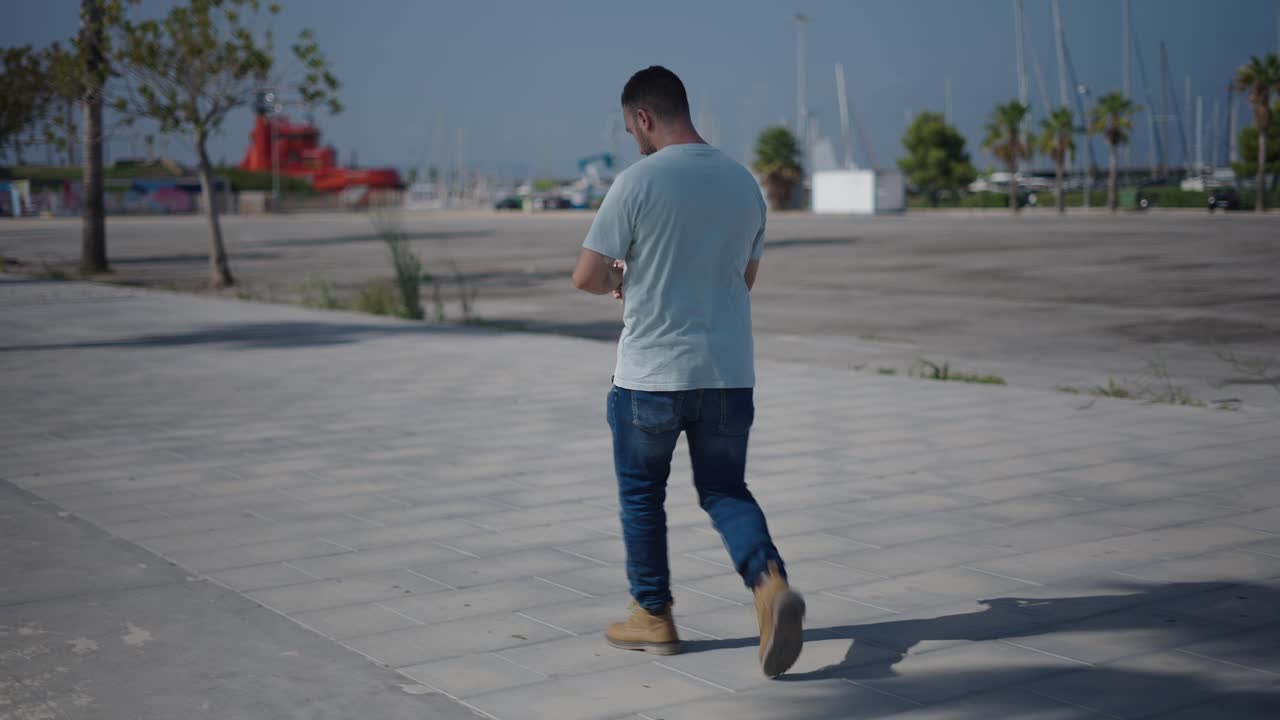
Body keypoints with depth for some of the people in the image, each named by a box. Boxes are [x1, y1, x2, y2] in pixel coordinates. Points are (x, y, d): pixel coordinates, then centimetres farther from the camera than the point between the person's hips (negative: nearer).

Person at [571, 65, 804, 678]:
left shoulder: (639, 181, -12)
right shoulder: (744, 183, 6)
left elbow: (587, 277, -12)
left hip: (651, 374, -4)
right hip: (729, 372, 5)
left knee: (641, 494, 14)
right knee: (725, 490, 14)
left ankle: (653, 617, 24)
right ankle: (770, 581, -11)